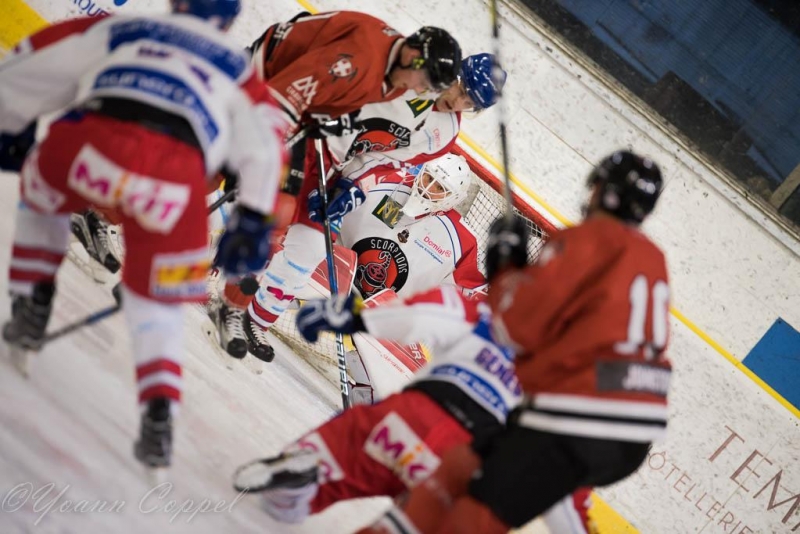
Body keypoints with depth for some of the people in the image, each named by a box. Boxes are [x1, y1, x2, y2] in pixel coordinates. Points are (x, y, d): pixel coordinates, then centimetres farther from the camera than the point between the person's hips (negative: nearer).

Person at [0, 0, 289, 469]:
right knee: (156, 305, 18)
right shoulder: (236, 69, 31)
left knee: (41, 196, 35)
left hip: (89, 145, 0)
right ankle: (159, 416, -1)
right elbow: (265, 143, 16)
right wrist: (253, 220, 13)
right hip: (176, 175, 0)